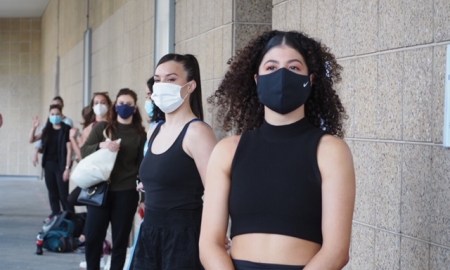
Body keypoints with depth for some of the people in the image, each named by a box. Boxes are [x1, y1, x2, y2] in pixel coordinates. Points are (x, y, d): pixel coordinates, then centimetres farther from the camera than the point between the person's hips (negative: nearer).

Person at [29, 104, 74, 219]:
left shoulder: (66, 129, -8)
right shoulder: (47, 130, 9)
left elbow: (69, 150, -11)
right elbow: (31, 140, 13)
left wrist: (67, 168, -16)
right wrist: (34, 127, -4)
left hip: (61, 165, -6)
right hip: (49, 165, 6)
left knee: (63, 193, -8)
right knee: (52, 192, 11)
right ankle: (55, 214, 20)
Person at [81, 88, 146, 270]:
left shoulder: (140, 134, 5)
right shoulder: (102, 127, 6)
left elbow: (142, 164, 5)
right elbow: (84, 151, 1)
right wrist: (101, 146, -19)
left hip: (126, 193, 0)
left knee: (120, 240, 5)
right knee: (93, 238, 2)